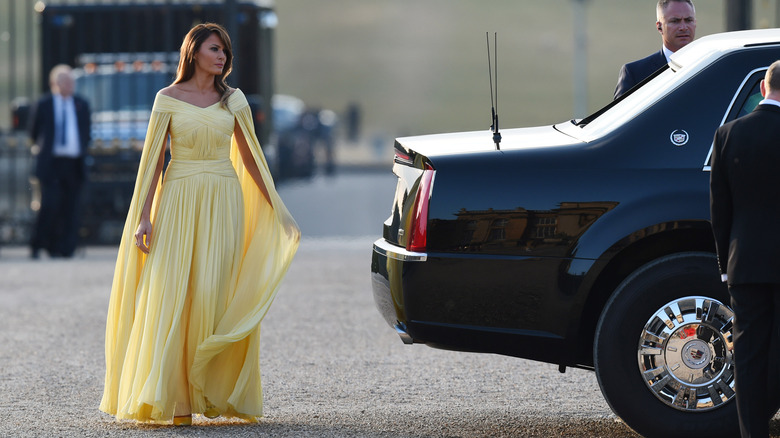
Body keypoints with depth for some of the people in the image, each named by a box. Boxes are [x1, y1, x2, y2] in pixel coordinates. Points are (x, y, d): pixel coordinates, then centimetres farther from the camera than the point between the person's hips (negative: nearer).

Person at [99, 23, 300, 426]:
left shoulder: (234, 100, 8)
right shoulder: (168, 99, 2)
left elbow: (250, 158, 13)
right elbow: (152, 159, 1)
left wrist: (277, 211, 11)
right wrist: (144, 216, -7)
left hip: (223, 204, 2)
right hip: (179, 203, -2)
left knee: (214, 295, -6)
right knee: (172, 296, -8)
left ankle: (210, 389, 4)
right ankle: (172, 400, -8)